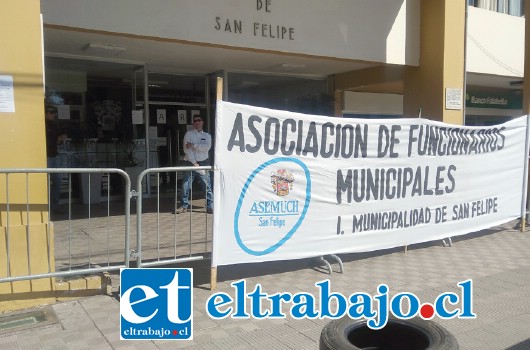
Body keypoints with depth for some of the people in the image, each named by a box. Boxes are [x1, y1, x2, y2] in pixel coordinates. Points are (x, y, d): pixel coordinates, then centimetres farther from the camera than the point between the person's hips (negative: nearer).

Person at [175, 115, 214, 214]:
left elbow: (207, 147, -9)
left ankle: (210, 206, 2)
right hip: (190, 163, -1)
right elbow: (187, 149, -7)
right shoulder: (189, 134, 4)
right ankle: (184, 206, 9)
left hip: (203, 163, 1)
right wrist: (194, 163, -14)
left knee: (207, 186, -2)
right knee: (186, 185, -2)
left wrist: (193, 145, -16)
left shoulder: (207, 135, 11)